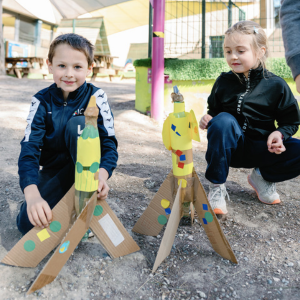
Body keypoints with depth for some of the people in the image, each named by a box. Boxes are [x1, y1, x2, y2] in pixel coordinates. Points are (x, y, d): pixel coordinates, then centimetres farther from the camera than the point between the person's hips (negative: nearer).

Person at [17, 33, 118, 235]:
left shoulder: (96, 97, -12)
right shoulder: (42, 101, -11)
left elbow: (109, 142, -19)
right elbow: (29, 147, -21)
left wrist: (102, 175, -41)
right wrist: (32, 195, -38)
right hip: (53, 171, 1)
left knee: (77, 124, -29)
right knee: (28, 223, -22)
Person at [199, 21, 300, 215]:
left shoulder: (275, 85, -4)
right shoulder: (223, 82, 0)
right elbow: (213, 111, 12)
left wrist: (280, 133, -19)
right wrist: (208, 119, -11)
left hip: (261, 149, 0)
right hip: (230, 147, 0)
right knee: (223, 120, -34)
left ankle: (263, 177, 6)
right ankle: (217, 187, -20)